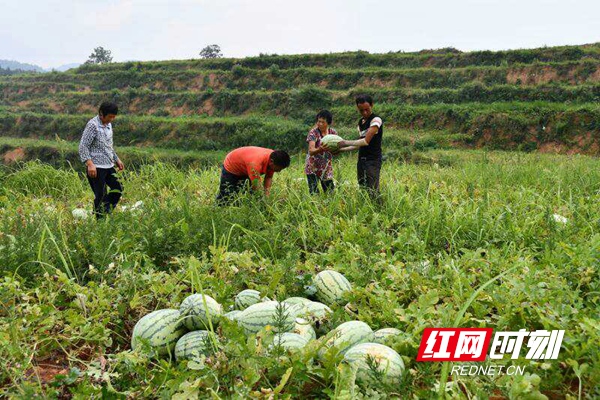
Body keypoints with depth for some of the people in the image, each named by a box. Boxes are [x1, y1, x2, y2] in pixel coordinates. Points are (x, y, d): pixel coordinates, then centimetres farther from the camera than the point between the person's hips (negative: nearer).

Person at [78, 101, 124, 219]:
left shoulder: (108, 124, 11)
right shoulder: (93, 125, -14)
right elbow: (83, 146, -17)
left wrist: (117, 159, 23)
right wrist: (90, 164, -25)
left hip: (109, 165, 8)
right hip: (96, 167, -8)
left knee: (118, 189, 10)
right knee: (100, 195, -3)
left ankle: (105, 213, 23)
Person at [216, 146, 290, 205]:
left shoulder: (274, 157, -24)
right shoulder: (255, 163, -46)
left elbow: (269, 177, -13)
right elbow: (257, 188, -44)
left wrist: (266, 196, -24)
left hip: (245, 170, 7)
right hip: (231, 167, -7)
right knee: (227, 199, -3)